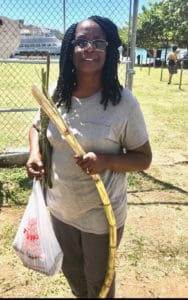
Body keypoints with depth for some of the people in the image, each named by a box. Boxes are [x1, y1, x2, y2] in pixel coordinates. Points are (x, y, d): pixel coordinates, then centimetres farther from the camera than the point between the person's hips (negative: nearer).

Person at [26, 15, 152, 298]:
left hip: (101, 215, -4)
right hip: (60, 209, 5)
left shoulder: (124, 102, -19)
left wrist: (106, 160, -29)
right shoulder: (54, 95, -8)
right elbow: (37, 128, 11)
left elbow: (143, 158, -11)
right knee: (71, 271, 30)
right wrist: (35, 154, -10)